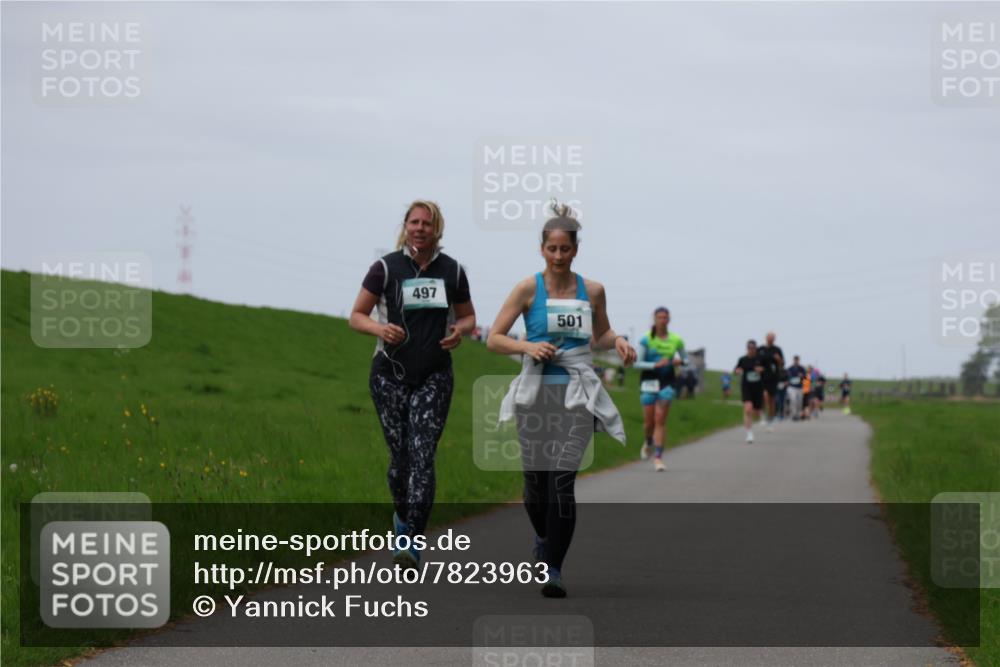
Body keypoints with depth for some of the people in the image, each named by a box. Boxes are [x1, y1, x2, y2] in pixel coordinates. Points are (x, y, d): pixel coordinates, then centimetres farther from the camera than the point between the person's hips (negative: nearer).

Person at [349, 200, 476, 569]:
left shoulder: (453, 271, 4)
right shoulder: (385, 268, -3)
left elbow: (468, 317, 17)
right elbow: (356, 316, 1)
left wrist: (459, 331, -6)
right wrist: (380, 328, -20)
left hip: (434, 376, 0)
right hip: (390, 374, 0)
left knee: (422, 455, -12)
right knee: (400, 455, 2)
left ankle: (411, 542, -16)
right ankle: (402, 514, 33)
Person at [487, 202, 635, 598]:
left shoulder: (592, 291, 5)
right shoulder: (529, 289, -2)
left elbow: (600, 335, 22)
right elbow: (494, 339, -1)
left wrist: (618, 342, 0)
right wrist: (528, 347, -18)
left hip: (576, 395, 0)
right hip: (536, 392, 0)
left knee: (562, 481, -14)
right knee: (536, 482, 6)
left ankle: (553, 570, -11)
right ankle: (544, 539, 39)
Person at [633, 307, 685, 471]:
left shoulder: (676, 340, 1)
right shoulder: (646, 340, -5)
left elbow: (685, 358, 14)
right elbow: (637, 363, -6)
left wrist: (680, 361, -9)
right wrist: (656, 365, -20)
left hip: (667, 382, 0)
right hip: (649, 381, 0)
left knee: (660, 420, -9)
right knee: (649, 421, 5)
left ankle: (658, 457, -9)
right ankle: (649, 443, 39)